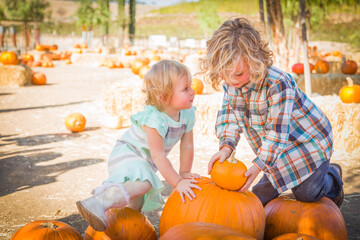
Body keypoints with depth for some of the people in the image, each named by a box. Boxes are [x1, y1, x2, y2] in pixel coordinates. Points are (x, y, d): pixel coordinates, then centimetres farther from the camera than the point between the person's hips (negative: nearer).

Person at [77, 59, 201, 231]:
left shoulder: (188, 114, -10)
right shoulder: (154, 119, -32)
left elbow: (187, 146, 0)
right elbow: (158, 155, -30)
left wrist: (184, 173, 0)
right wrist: (178, 182, -29)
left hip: (145, 162, 9)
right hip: (127, 154, -9)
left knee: (137, 205, 18)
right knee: (142, 183, -39)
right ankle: (98, 202, -47)